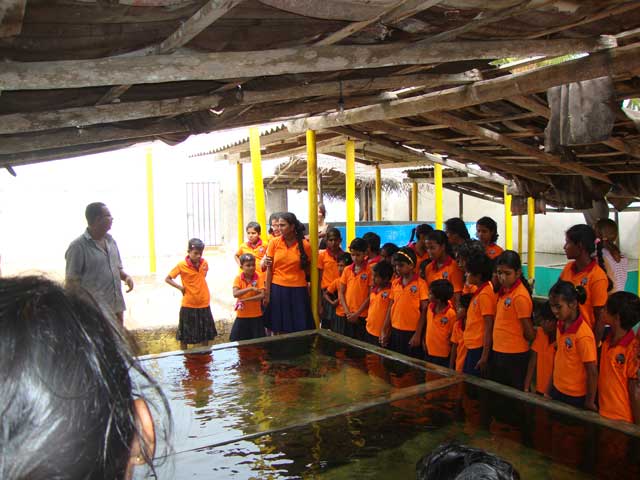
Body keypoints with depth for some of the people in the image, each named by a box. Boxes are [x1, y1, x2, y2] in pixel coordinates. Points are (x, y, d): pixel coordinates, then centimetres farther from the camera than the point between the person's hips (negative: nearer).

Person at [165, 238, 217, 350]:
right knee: (184, 335, 7)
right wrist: (180, 287, -14)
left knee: (205, 334, 15)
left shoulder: (204, 263, -2)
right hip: (188, 305, -4)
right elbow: (167, 279, -4)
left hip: (204, 304, 4)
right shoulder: (181, 265, -13)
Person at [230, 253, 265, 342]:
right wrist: (250, 288, -29)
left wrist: (245, 299, -22)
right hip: (242, 315, 1)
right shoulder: (238, 278, -6)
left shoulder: (259, 278, -7)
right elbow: (235, 294, -20)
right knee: (236, 339, 5)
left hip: (256, 315, -1)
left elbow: (262, 295, -16)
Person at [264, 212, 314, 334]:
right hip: (277, 289, 1)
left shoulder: (305, 245, -4)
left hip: (298, 290, -1)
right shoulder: (274, 243, -2)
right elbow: (269, 269, 1)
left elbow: (307, 270, 9)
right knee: (278, 329, 6)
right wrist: (267, 294, -2)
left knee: (298, 330, 2)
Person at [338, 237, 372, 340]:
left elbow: (371, 296, -8)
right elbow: (341, 293, 8)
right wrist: (347, 311, -3)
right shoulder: (347, 270, 6)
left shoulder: (370, 271, -7)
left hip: (363, 316, -4)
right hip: (348, 316, 4)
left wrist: (357, 313, -9)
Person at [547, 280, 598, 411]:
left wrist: (590, 401, -10)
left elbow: (592, 372, -17)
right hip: (557, 389, 6)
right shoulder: (561, 324, -3)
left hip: (576, 396, -6)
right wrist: (551, 386, 13)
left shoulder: (583, 335, -23)